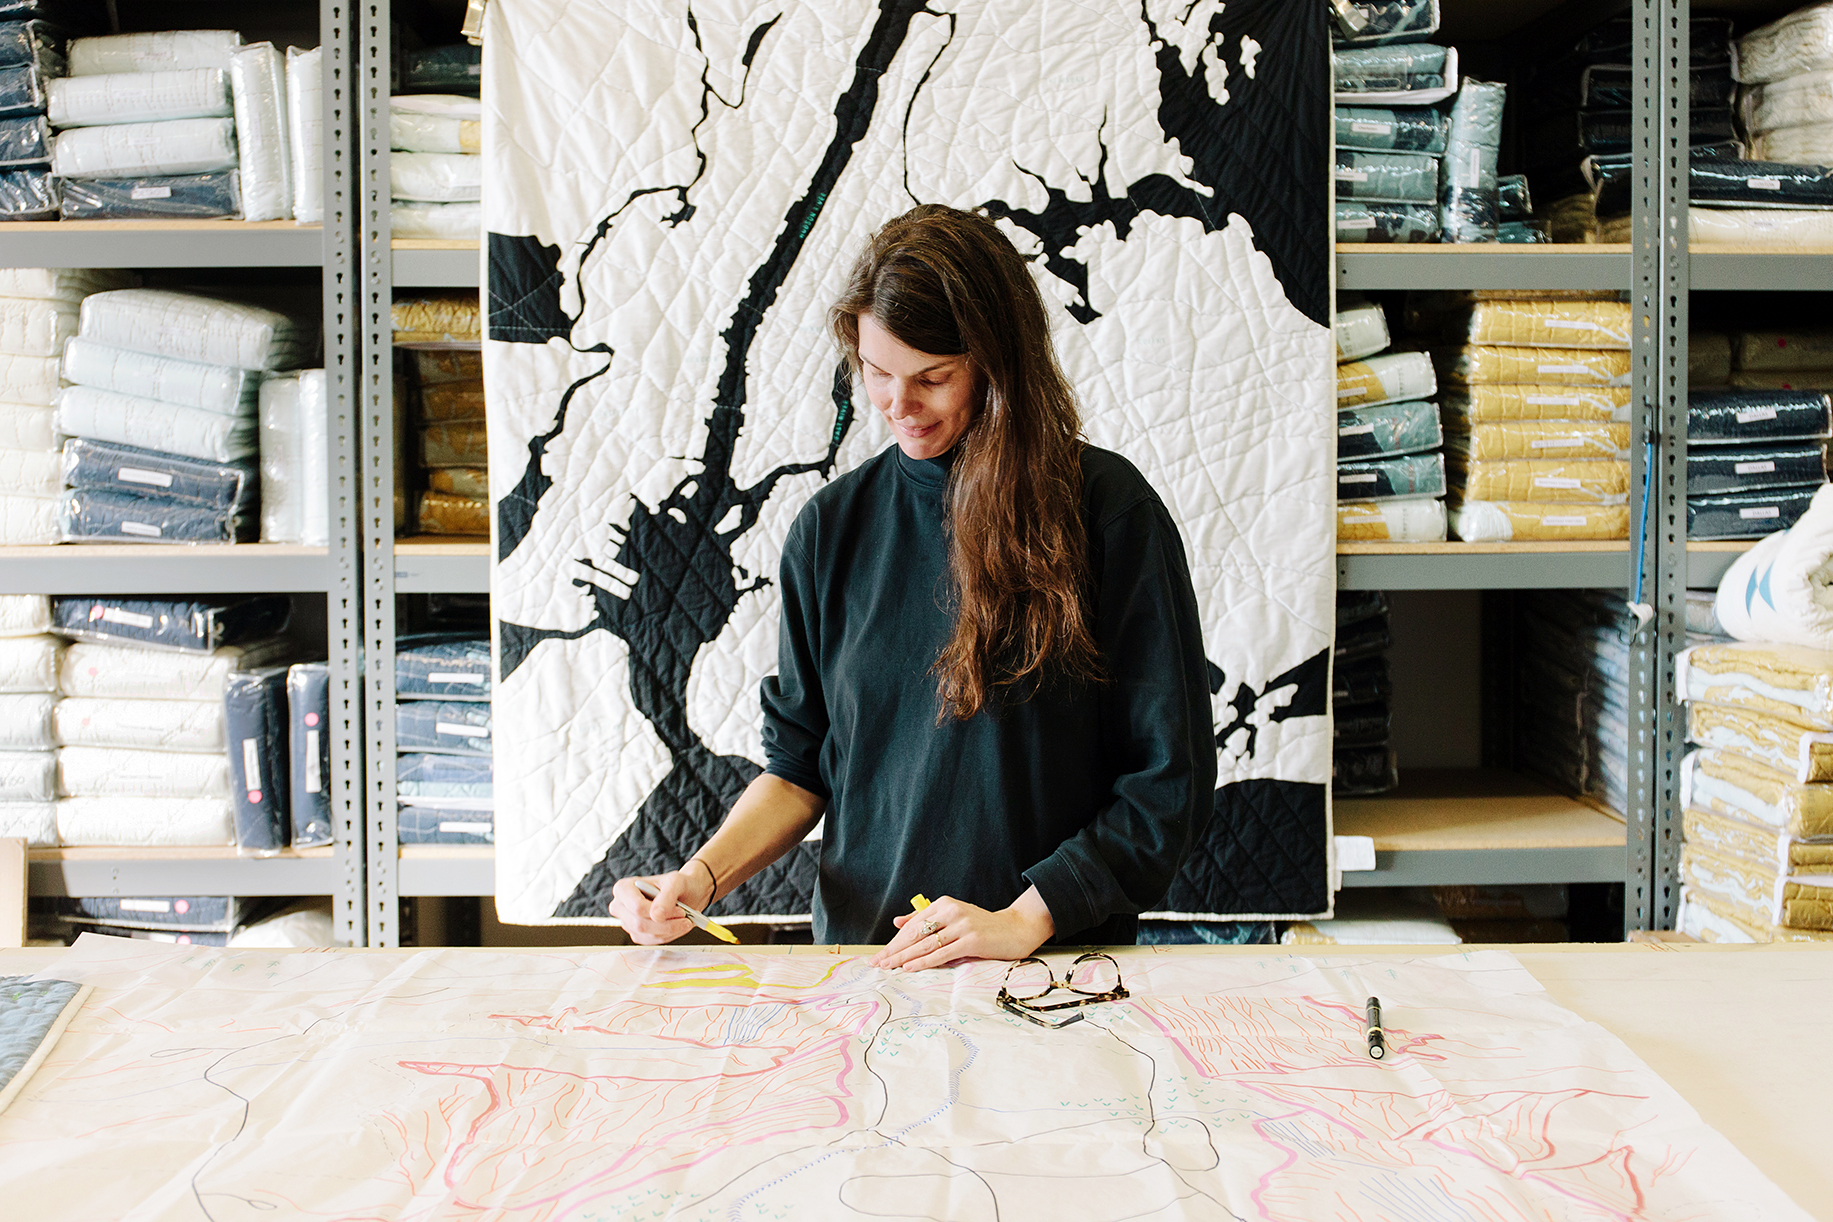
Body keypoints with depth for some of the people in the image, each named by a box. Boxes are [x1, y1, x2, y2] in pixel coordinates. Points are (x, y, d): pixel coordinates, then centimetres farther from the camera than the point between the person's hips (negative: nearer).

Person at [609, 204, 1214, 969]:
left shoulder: (1110, 511, -4)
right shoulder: (831, 526, 7)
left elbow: (1171, 781, -3)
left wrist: (1026, 919, -10)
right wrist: (703, 875, -2)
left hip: (1060, 959, -2)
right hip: (861, 953, 3)